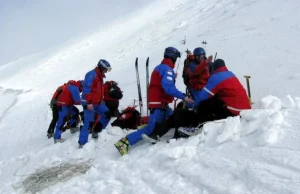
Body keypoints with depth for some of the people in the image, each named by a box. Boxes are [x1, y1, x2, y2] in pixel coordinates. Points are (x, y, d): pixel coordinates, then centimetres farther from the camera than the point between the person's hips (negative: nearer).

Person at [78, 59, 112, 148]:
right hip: (89, 103, -9)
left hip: (98, 103, 9)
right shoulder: (91, 74, -14)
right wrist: (89, 103, -26)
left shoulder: (99, 76, 16)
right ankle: (82, 143, 0)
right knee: (89, 122, -9)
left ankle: (96, 131, 15)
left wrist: (101, 100, 24)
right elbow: (86, 89, -22)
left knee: (107, 115, 5)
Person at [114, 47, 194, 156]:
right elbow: (168, 88, -25)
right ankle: (124, 142, -10)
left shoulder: (160, 67, 18)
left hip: (160, 103, 10)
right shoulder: (167, 69, -13)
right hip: (159, 104, -10)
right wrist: (183, 97, -23)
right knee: (150, 129, -10)